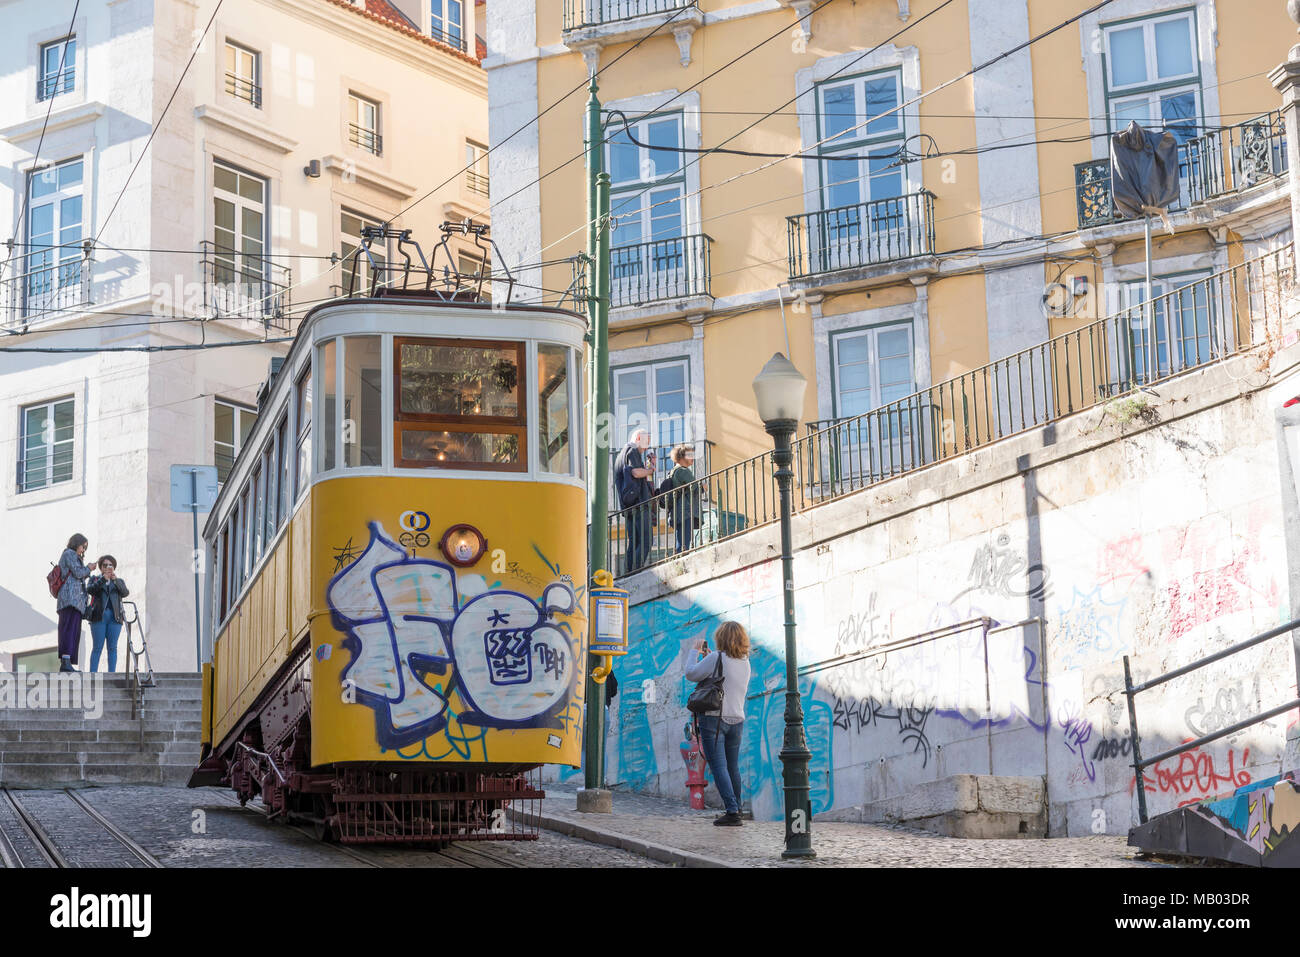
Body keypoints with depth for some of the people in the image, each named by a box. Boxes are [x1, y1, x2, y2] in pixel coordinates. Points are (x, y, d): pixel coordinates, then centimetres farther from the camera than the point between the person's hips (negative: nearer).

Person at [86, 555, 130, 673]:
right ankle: (92, 675, -10)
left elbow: (125, 592, -1)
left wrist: (116, 580, -17)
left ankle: (111, 675, -5)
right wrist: (103, 580, -19)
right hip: (99, 616, -2)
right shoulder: (94, 579, 16)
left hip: (114, 617, 2)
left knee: (112, 647, -3)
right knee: (97, 647, -8)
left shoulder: (119, 582, 20)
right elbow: (89, 590, -6)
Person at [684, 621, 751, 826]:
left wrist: (697, 653, 6)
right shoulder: (745, 662, 9)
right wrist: (708, 656, 21)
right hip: (737, 720, 6)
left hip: (714, 718, -6)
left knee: (718, 767, -7)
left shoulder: (717, 657, -11)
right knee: (733, 767, 17)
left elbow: (691, 674, -9)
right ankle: (735, 808, 28)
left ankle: (732, 812, -14)